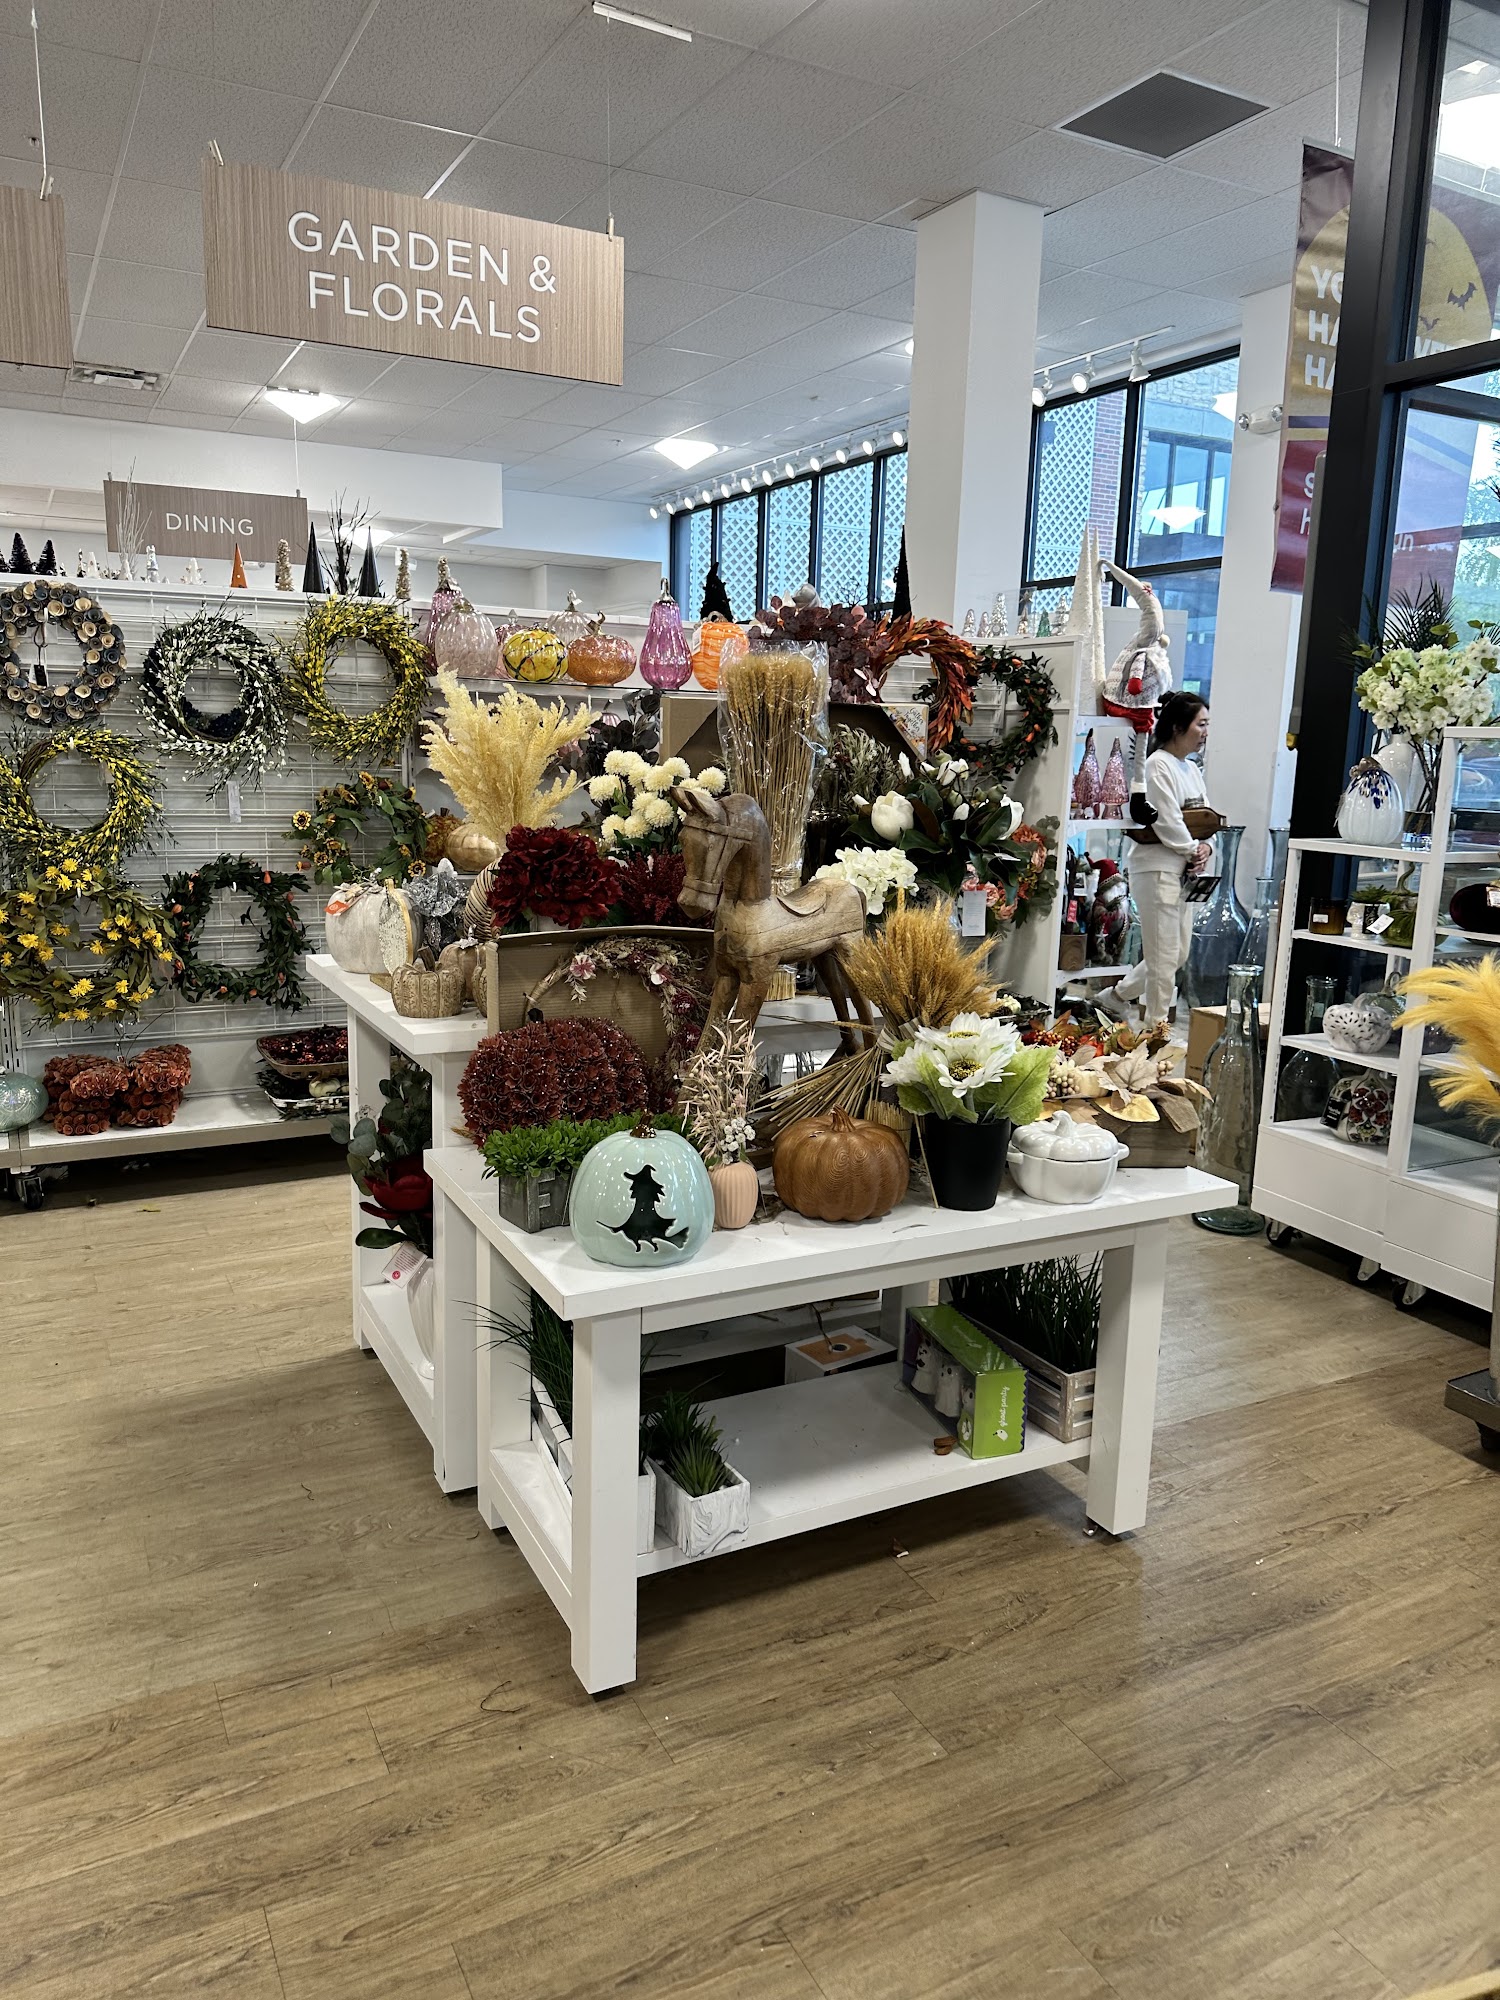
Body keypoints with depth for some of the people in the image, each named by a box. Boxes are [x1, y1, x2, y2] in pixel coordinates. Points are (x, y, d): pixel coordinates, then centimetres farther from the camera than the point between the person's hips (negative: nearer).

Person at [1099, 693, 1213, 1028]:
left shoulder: (1192, 770, 17)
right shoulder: (1158, 765, -11)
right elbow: (1167, 823, -17)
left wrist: (1205, 847, -2)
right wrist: (1193, 850, -4)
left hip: (1183, 872, 9)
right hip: (1158, 869, -9)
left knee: (1179, 954, 14)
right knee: (1164, 957, -5)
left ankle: (1115, 997, 30)